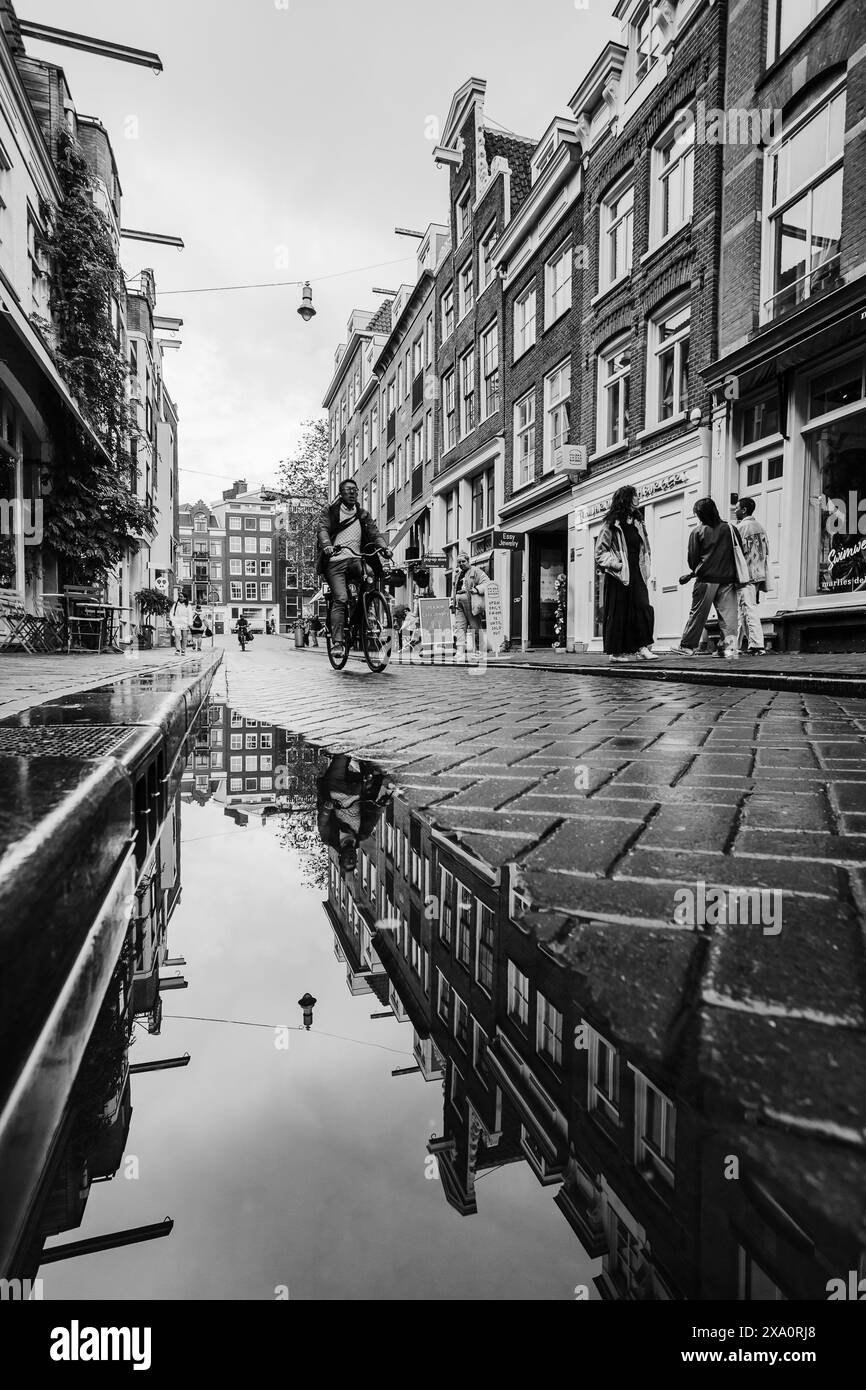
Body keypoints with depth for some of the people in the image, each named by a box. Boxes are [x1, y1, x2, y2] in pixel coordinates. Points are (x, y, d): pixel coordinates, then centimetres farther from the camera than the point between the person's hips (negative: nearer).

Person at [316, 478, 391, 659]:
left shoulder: (363, 515, 22)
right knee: (340, 599, -20)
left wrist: (384, 547, -11)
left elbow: (375, 533, 11)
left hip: (356, 560, 3)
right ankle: (337, 642, -21)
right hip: (336, 561, -3)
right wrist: (327, 545, -24)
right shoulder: (329, 510, 13)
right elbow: (322, 529, -2)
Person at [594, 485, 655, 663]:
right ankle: (616, 651, 7)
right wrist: (617, 565, -13)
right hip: (618, 576, -5)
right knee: (619, 613, -1)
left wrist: (644, 568, 10)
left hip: (636, 575, 5)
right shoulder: (611, 525, -3)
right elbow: (600, 552, -6)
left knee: (643, 607, -8)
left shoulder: (638, 524, 15)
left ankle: (642, 648, -8)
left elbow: (644, 549, 23)